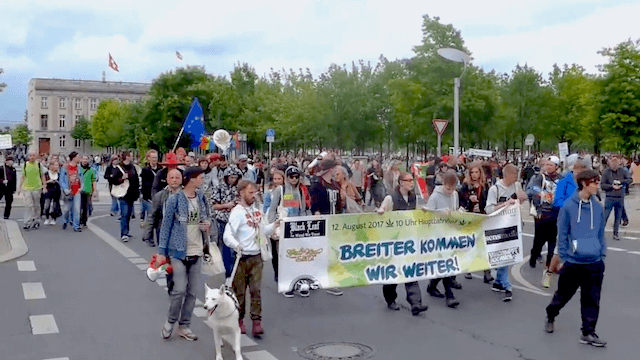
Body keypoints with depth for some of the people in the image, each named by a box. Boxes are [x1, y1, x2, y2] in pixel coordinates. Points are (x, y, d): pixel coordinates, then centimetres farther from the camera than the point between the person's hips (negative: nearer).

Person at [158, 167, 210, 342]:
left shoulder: (201, 198, 6)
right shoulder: (175, 199, -10)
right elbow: (166, 226, -7)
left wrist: (207, 224, -4)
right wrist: (161, 251, -7)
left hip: (196, 251, 6)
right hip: (178, 250, -5)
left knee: (192, 291, 8)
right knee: (180, 289, -8)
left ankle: (184, 326, 20)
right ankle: (170, 321, 16)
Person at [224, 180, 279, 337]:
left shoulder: (256, 210, 13)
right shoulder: (237, 212, -9)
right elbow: (227, 235, -18)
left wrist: (274, 225, 7)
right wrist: (236, 245, -36)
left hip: (256, 256, 5)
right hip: (242, 257, -5)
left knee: (256, 290, 0)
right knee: (239, 291, 6)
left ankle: (257, 322, 0)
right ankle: (239, 321, 20)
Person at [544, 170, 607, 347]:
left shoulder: (597, 207, 3)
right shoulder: (568, 207, -10)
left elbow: (601, 233, 12)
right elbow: (562, 234, -4)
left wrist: (602, 256, 11)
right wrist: (563, 257, -4)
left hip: (595, 263, 4)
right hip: (573, 262, -3)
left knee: (592, 299, 6)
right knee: (563, 295, 12)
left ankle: (588, 333, 16)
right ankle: (550, 317, 37)